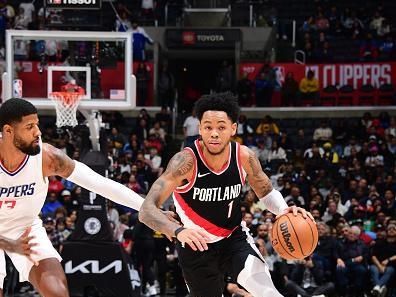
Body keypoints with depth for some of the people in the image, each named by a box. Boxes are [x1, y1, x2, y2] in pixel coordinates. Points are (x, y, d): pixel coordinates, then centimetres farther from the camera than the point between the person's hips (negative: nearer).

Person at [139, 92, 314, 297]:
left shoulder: (244, 157, -15)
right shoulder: (186, 161, -28)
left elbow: (266, 192, 6)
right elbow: (147, 211, -35)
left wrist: (284, 210, -18)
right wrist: (178, 231, -55)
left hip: (234, 236, 2)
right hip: (196, 245, -2)